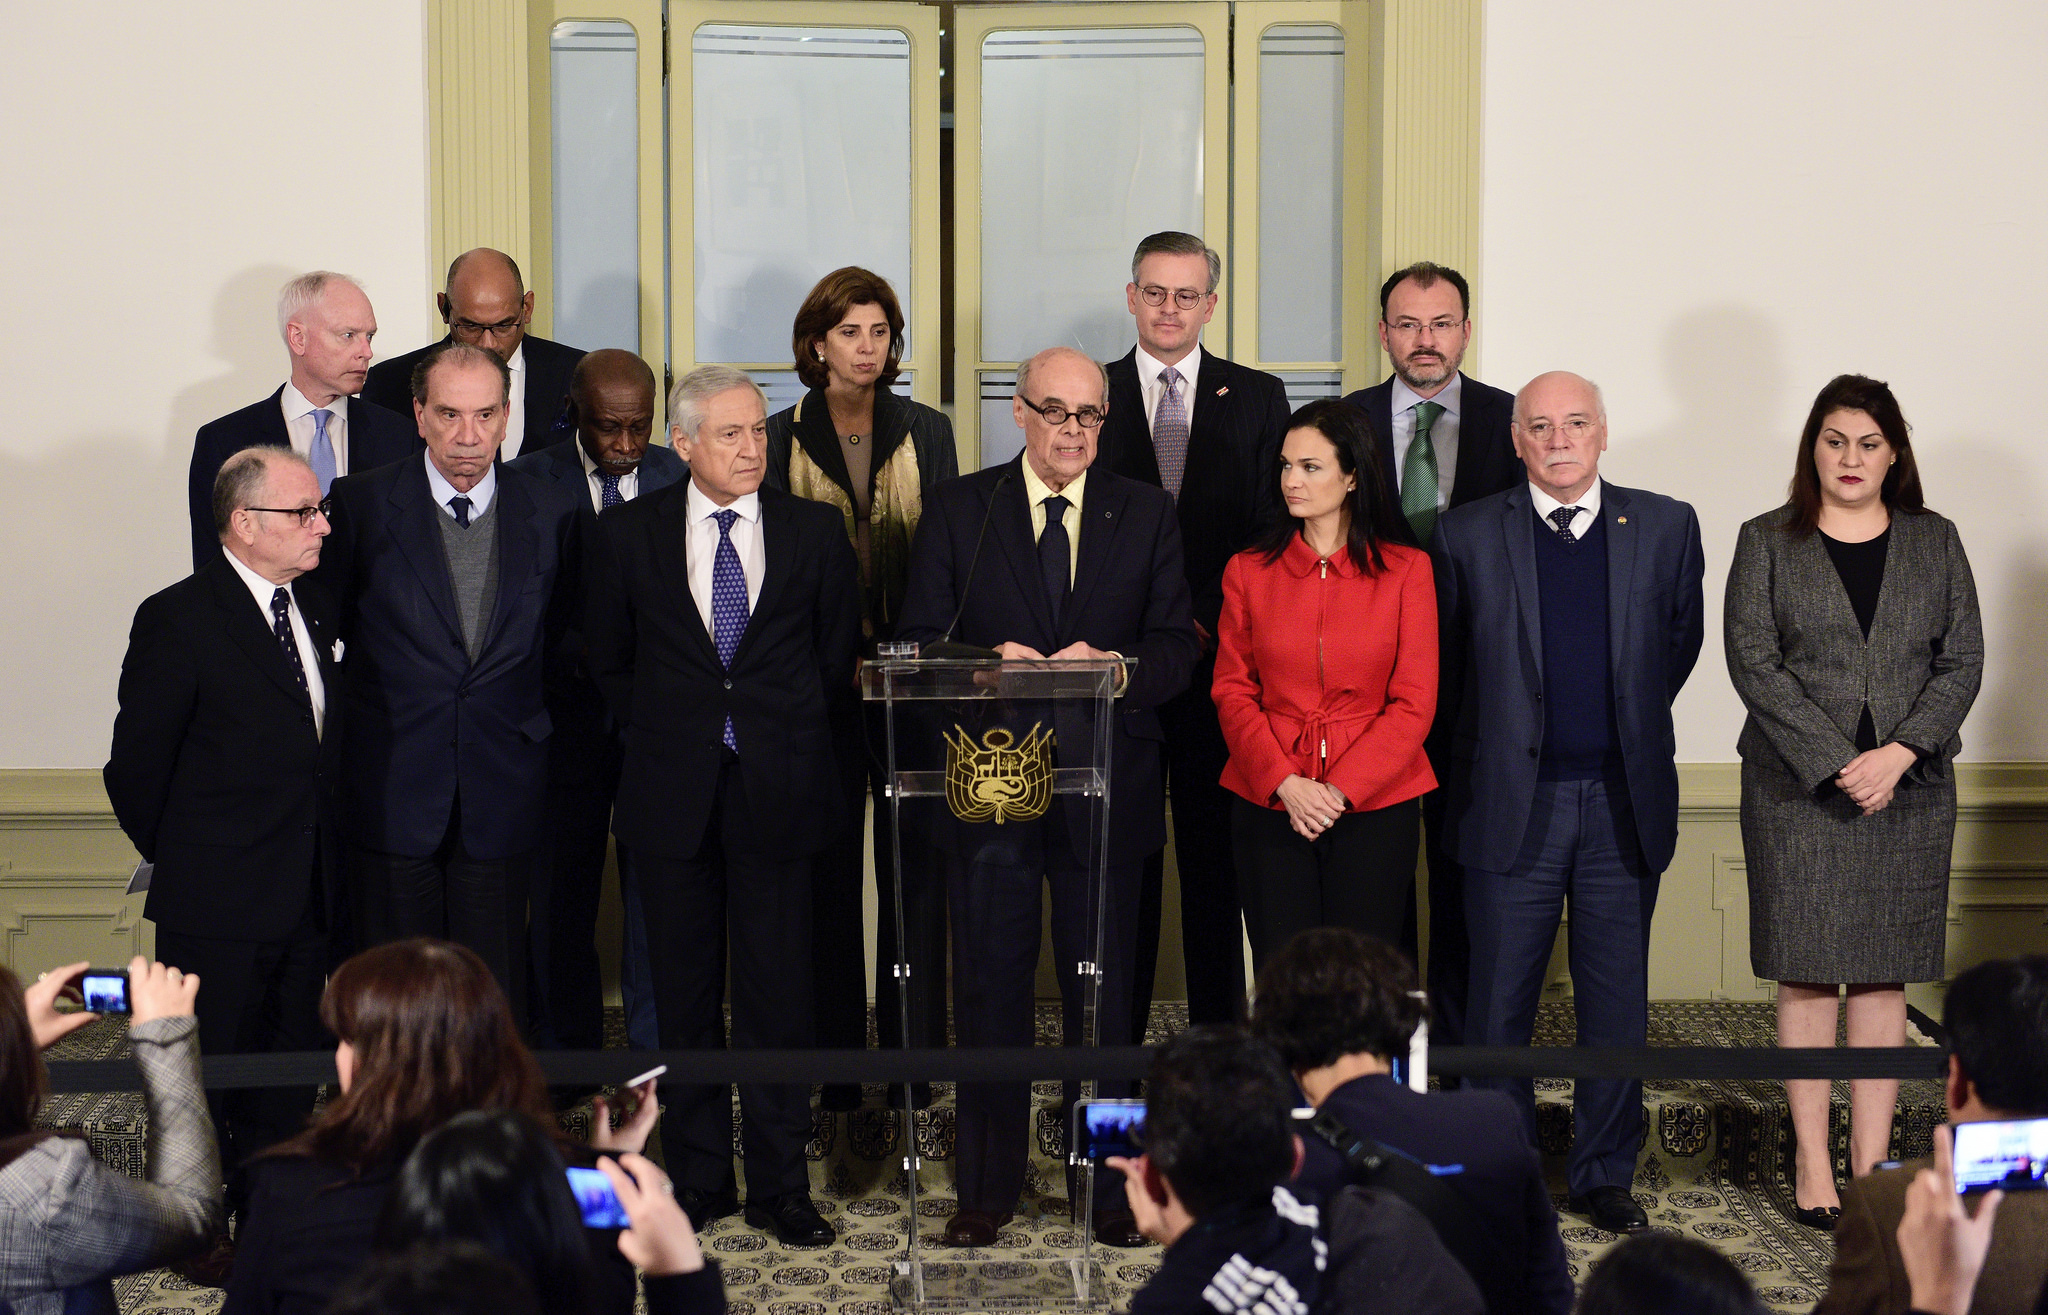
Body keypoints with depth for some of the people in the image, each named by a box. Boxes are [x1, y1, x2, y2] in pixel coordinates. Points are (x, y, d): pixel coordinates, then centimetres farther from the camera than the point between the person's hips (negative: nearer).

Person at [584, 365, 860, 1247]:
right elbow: (607, 659, 11)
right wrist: (663, 736, 8)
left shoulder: (815, 531, 3)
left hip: (777, 791, 0)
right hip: (672, 793, 1)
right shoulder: (628, 533, 2)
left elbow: (836, 654, 10)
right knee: (685, 993, 7)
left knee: (777, 993, 1)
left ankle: (781, 1187, 10)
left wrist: (781, 734, 8)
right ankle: (699, 1180, 18)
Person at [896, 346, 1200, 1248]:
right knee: (990, 988, 5)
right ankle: (988, 1185, 15)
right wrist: (992, 659, -17)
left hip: (1104, 786, 1)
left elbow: (1178, 646, 3)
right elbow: (918, 642, 2)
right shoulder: (958, 508, 5)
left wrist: (1117, 666, -17)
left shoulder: (1146, 514, 8)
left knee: (1105, 990, 5)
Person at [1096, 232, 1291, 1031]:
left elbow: (1272, 532, 4)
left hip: (1220, 660, 0)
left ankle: (1219, 1040, 9)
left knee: (1216, 858, 3)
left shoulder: (1258, 399, 9)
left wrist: (1204, 623, -6)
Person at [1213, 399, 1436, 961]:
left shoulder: (1406, 570, 2)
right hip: (1269, 807, 1)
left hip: (1374, 808, -1)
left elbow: (1413, 703, -1)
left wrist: (1341, 790, -11)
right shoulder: (1248, 571, 7)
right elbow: (1233, 693, 5)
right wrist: (1285, 783, -10)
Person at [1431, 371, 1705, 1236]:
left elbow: (1679, 643, 14)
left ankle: (1604, 1173, 20)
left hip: (1624, 803, 1)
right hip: (1511, 802, -1)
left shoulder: (1664, 527, 3)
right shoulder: (1468, 535, -1)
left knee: (1618, 1001, 8)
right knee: (1499, 1001, 4)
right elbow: (1445, 665, 9)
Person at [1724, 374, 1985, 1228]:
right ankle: (1812, 1163, 4)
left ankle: (1872, 1163, 9)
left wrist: (1897, 755, -11)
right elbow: (1752, 660, -5)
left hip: (1909, 789, 2)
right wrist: (1837, 764, -14)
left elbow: (1963, 660, 4)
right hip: (1797, 788, -2)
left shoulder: (1934, 543, 10)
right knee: (1808, 973, -1)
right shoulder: (1768, 543, 4)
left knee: (1885, 974, 4)